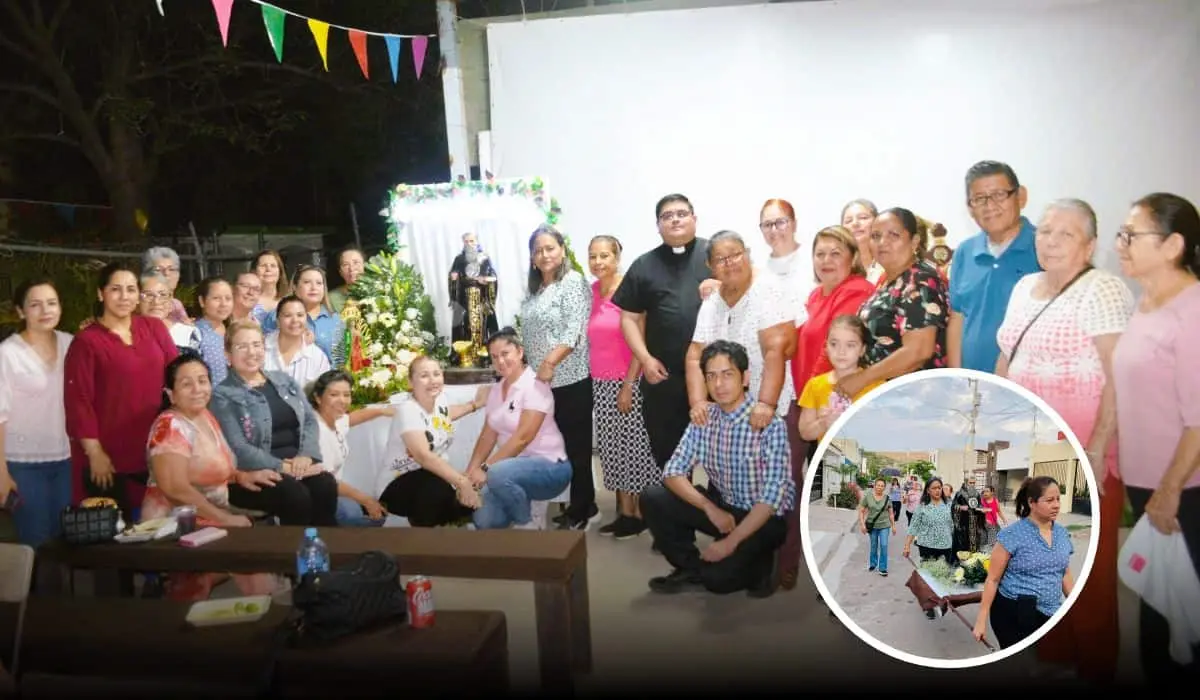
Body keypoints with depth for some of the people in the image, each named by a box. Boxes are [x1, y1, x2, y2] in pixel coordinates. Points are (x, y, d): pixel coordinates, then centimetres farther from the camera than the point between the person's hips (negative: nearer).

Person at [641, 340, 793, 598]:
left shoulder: (769, 423, -21)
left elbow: (773, 495, -24)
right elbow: (673, 472, -6)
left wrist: (732, 542, -25)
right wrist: (709, 507, -21)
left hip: (765, 517, -5)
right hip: (721, 506, 5)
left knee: (718, 578, -24)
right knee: (652, 499, -13)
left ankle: (758, 564, 9)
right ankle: (691, 569, 6)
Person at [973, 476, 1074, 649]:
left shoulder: (1062, 534, 7)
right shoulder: (1013, 535, -12)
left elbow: (1065, 576, 18)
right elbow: (993, 579, -10)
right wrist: (981, 619, -12)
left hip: (1049, 617, 5)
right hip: (1013, 615, -5)